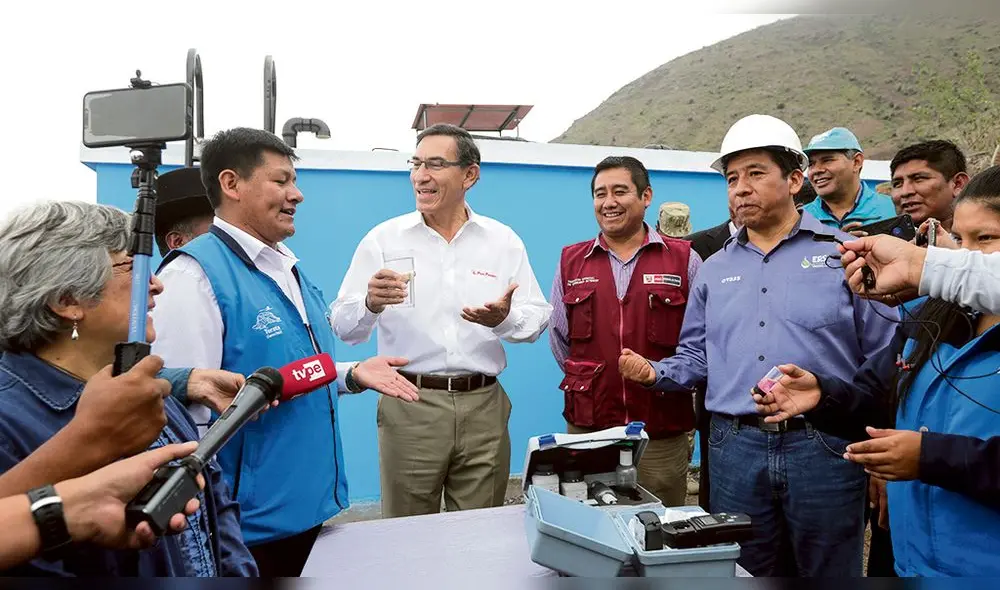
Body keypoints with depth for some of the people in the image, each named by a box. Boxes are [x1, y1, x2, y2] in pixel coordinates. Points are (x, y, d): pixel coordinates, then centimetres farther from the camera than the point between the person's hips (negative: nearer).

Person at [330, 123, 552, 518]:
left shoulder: (504, 240, 5)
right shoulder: (384, 239, 0)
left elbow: (537, 317, 2)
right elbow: (343, 327, -3)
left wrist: (505, 318, -19)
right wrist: (370, 305, -24)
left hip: (484, 406, 2)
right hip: (409, 406, -1)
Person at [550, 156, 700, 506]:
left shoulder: (684, 259, 3)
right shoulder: (571, 261, 8)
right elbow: (558, 337, 12)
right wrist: (588, 385, 7)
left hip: (663, 435, -1)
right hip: (587, 429, 2)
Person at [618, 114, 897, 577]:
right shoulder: (714, 270, 11)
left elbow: (886, 360, -1)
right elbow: (695, 358, 14)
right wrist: (654, 373, -5)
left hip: (824, 449, -3)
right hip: (735, 450, 3)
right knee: (746, 575, 16)